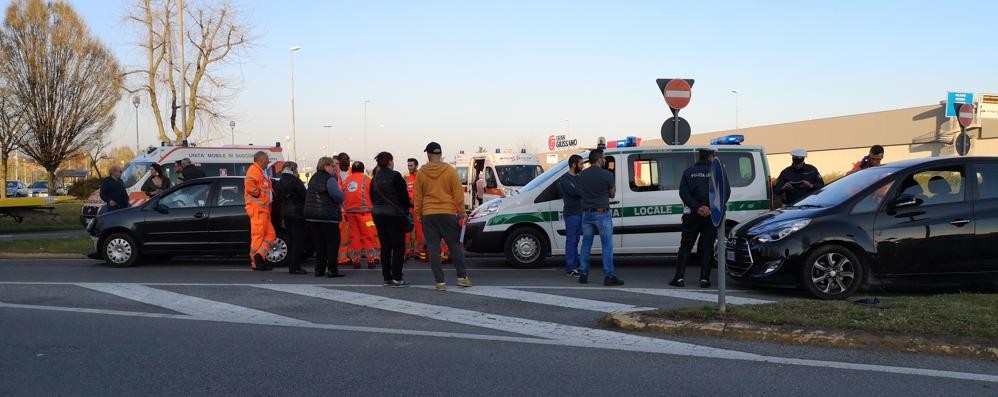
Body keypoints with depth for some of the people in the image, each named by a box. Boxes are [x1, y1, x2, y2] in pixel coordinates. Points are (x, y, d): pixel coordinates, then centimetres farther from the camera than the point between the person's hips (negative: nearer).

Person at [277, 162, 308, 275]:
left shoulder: (280, 182, 10)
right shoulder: (294, 181, -13)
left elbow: (279, 199, 15)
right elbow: (304, 195, -11)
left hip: (286, 213, 8)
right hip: (297, 213, -8)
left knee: (290, 239, 13)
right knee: (298, 240, -3)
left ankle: (291, 266, 15)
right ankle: (295, 267, -5)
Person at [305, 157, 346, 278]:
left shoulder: (313, 178, 13)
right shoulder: (330, 179, -12)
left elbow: (308, 196, 18)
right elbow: (337, 195, -22)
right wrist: (340, 201, -3)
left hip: (311, 216, 7)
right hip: (328, 216, -7)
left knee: (319, 243, 12)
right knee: (332, 242, 1)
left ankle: (319, 269, 11)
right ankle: (332, 270, -1)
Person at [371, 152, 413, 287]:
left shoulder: (375, 178, 9)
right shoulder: (395, 176, -11)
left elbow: (372, 197, 14)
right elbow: (403, 195, -11)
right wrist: (407, 207, 6)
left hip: (378, 214, 6)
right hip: (394, 215, -6)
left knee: (385, 247, 11)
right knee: (398, 247, -1)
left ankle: (387, 277, 13)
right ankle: (397, 277, -4)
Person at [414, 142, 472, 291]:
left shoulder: (421, 173, 2)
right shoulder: (450, 171, -3)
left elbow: (417, 197, 6)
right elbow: (458, 193, -2)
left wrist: (419, 214, 16)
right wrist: (461, 211, 6)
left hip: (428, 215, 1)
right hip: (448, 213, 0)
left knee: (433, 249, 2)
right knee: (454, 246, 10)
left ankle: (440, 281, 0)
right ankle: (462, 277, 11)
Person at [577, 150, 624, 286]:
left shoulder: (582, 175, 6)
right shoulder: (606, 174, -10)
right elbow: (612, 194, 0)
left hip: (586, 213, 6)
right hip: (602, 213, -5)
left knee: (586, 245, 12)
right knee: (607, 245, -1)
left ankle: (583, 275, 13)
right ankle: (609, 276, -3)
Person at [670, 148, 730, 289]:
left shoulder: (689, 172, 2)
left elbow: (683, 192, -8)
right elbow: (726, 192, -6)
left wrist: (697, 208, -13)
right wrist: (712, 208, -13)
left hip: (692, 214, 0)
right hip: (712, 215, 0)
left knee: (685, 246, 7)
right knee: (707, 247, 6)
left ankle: (679, 277, 0)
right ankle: (704, 279, 2)